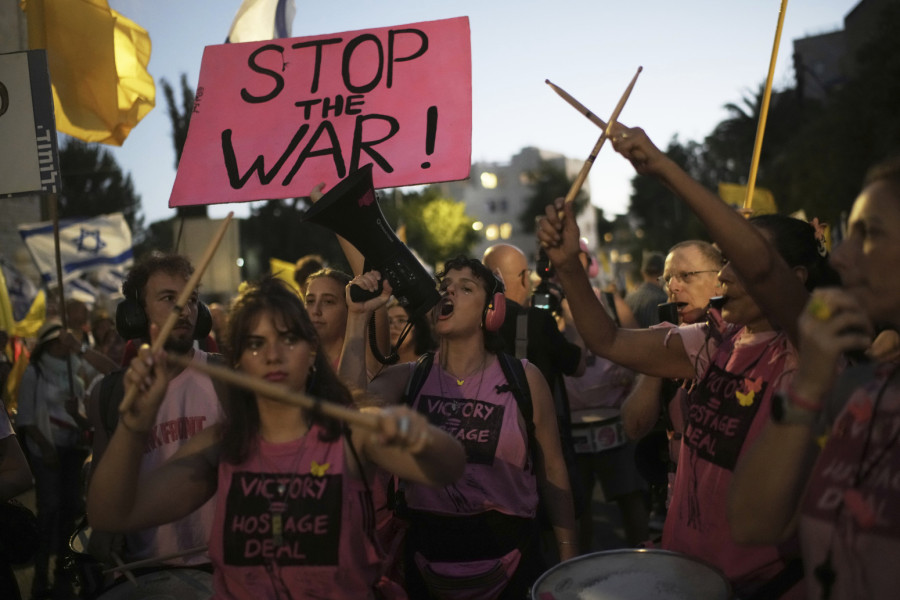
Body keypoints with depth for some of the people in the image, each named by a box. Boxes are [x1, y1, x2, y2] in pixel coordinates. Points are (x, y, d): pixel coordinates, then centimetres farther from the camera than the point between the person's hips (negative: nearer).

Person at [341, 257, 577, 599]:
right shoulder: (407, 378, -3)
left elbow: (552, 472, -1)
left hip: (508, 557, -1)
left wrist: (568, 558, 2)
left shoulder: (522, 379, -7)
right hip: (427, 556, 1)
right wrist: (359, 316, -21)